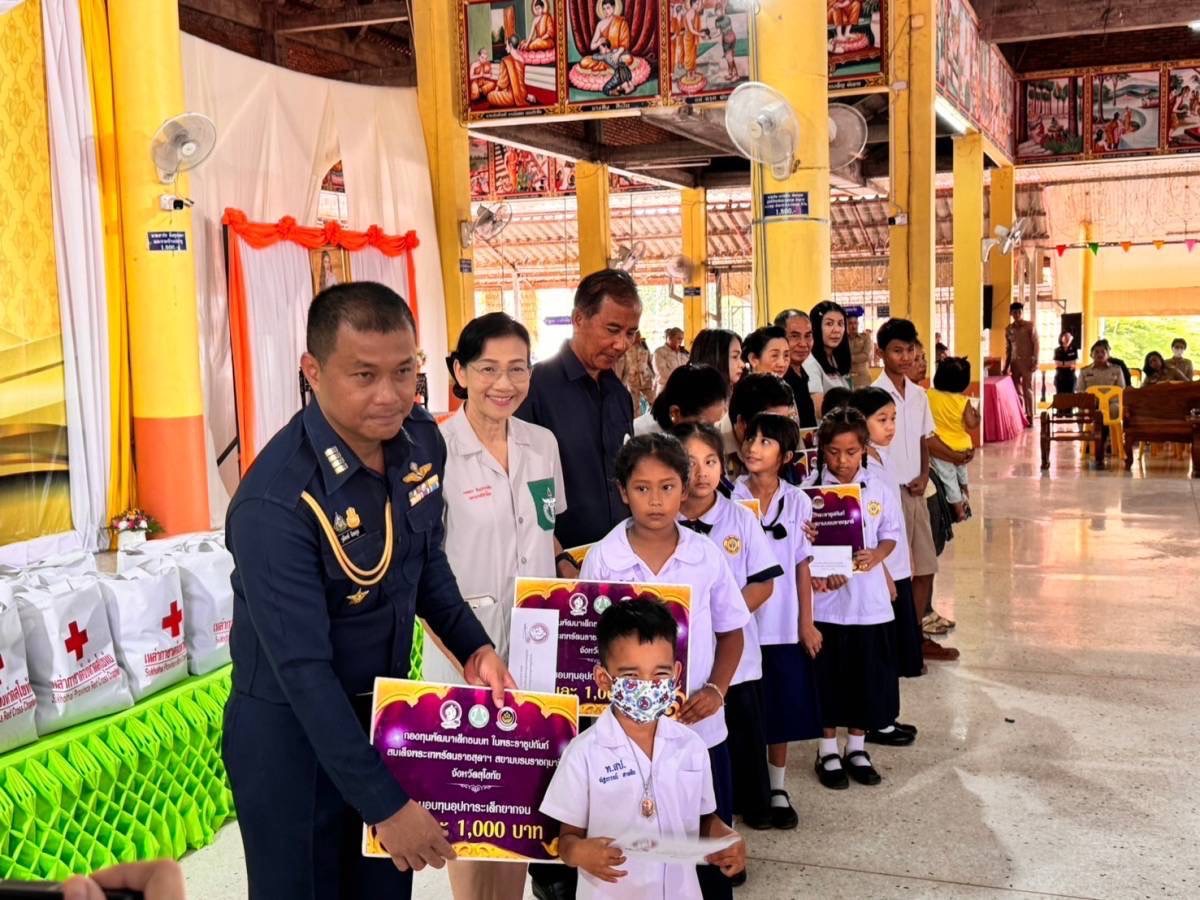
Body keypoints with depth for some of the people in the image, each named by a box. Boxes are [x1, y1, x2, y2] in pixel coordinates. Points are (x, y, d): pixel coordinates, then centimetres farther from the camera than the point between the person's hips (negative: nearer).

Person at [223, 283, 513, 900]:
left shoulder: (422, 441, -7)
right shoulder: (275, 502, -28)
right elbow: (304, 670, -27)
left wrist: (474, 648, -1)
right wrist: (387, 803, -25)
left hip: (387, 710, 6)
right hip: (291, 734, -6)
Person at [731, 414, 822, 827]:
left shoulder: (797, 501, -1)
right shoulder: (728, 498, -5)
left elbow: (802, 565, 3)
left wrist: (807, 622, 1)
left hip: (784, 625, 2)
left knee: (782, 709, 10)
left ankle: (778, 790, 25)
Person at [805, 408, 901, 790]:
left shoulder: (876, 489, 1)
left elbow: (891, 534, 8)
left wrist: (876, 555, -11)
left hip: (869, 601, 3)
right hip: (826, 600, -2)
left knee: (867, 677, 12)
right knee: (827, 678, 7)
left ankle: (856, 747, 30)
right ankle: (828, 751, 24)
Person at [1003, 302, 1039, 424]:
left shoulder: (1030, 326, -1)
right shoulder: (1008, 329, 11)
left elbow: (1036, 344, -5)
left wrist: (1035, 361, -12)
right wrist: (1006, 366, 12)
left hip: (1027, 361, -4)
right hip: (1015, 362, 4)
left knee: (1027, 390, -5)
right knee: (1016, 390, 2)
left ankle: (1029, 418, -1)